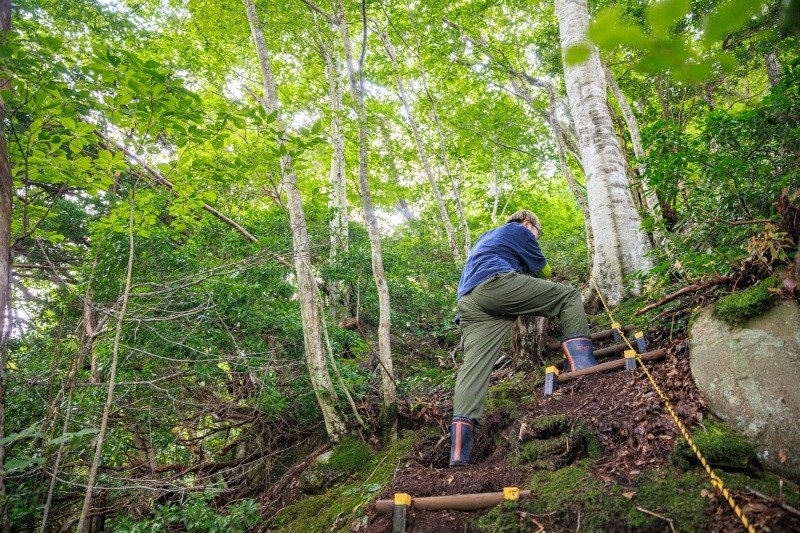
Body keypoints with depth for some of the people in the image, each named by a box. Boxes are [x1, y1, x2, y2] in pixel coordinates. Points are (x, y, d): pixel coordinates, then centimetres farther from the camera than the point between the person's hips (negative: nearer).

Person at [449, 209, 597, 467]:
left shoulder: (487, 237, 43)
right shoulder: (519, 231, 22)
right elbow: (542, 270, 29)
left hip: (468, 303, 7)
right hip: (495, 283, -7)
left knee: (474, 366, -5)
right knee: (569, 296, 7)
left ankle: (458, 455, -16)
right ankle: (583, 368, -9)